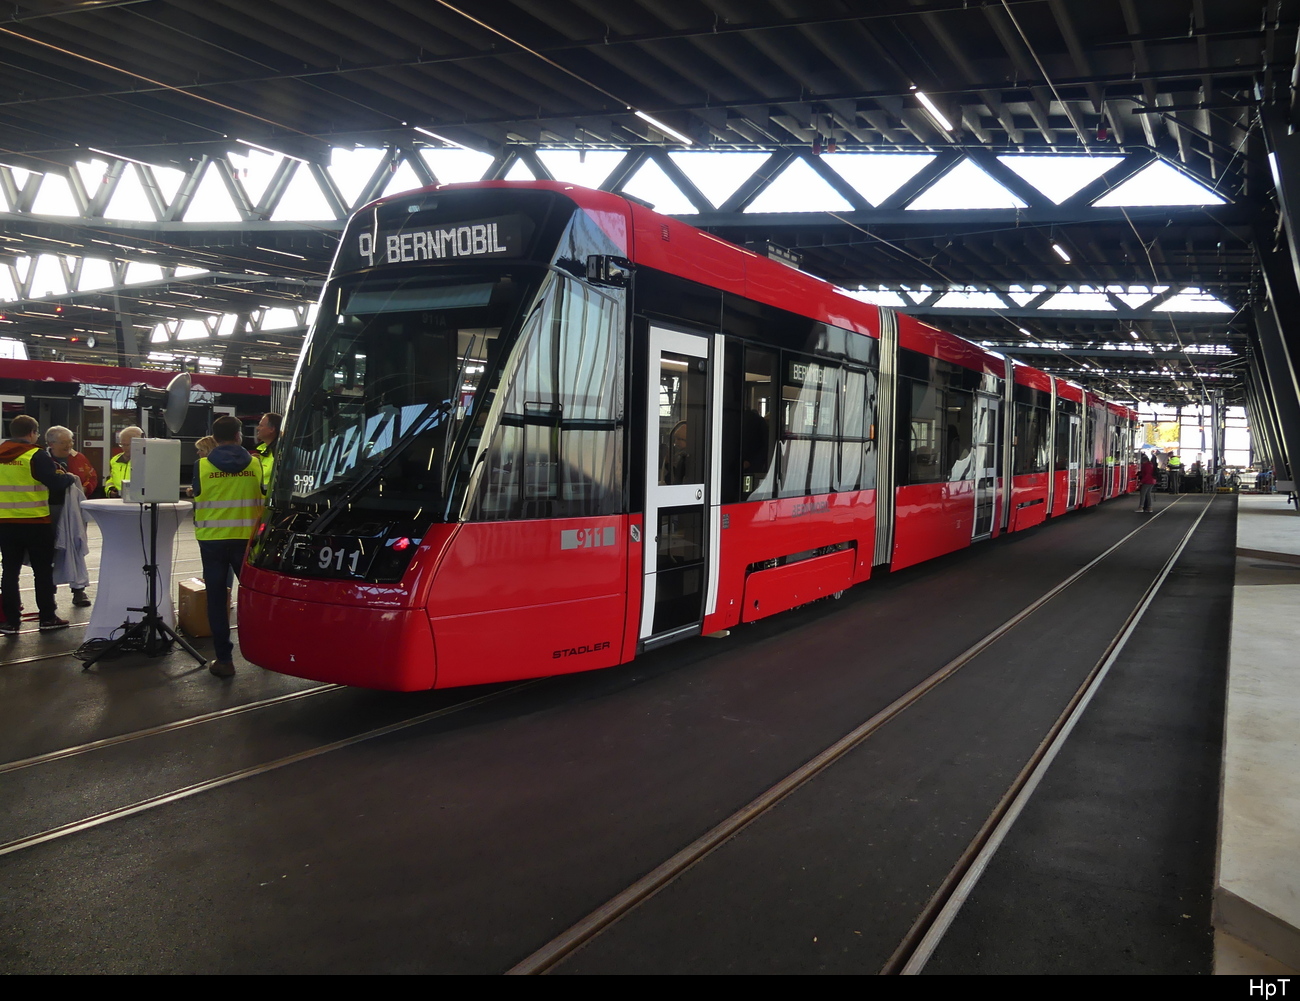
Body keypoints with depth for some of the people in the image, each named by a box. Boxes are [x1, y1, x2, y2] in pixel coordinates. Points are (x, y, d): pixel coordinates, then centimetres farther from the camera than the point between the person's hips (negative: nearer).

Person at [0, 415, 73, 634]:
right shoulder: (36, 455, -12)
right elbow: (55, 482, -16)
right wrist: (67, 477, 4)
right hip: (35, 522, -5)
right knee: (43, 571, 6)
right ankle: (48, 618, 12)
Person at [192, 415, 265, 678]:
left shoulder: (202, 466, -6)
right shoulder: (255, 463, -3)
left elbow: (198, 501, 4)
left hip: (212, 539, -1)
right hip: (246, 538, 1)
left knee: (216, 597, 4)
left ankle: (224, 659, 4)